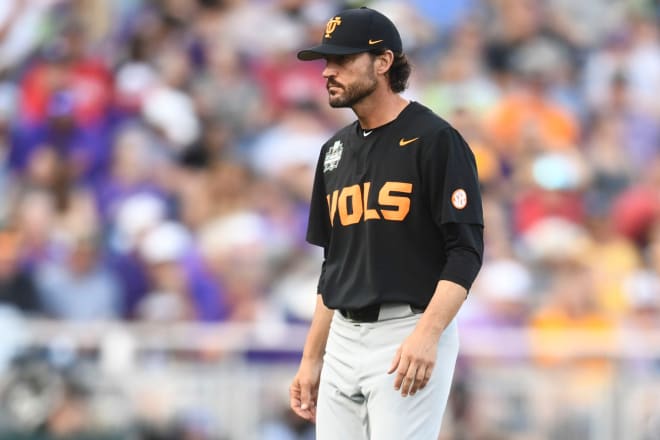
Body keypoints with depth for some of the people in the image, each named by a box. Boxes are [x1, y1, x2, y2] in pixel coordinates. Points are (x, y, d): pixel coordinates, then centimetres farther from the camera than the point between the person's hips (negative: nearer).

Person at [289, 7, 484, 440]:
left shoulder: (434, 140, -7)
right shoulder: (336, 149, 15)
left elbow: (466, 250, -13)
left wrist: (427, 334, -25)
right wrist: (311, 359, 17)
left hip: (410, 337, -7)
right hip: (342, 342, 7)